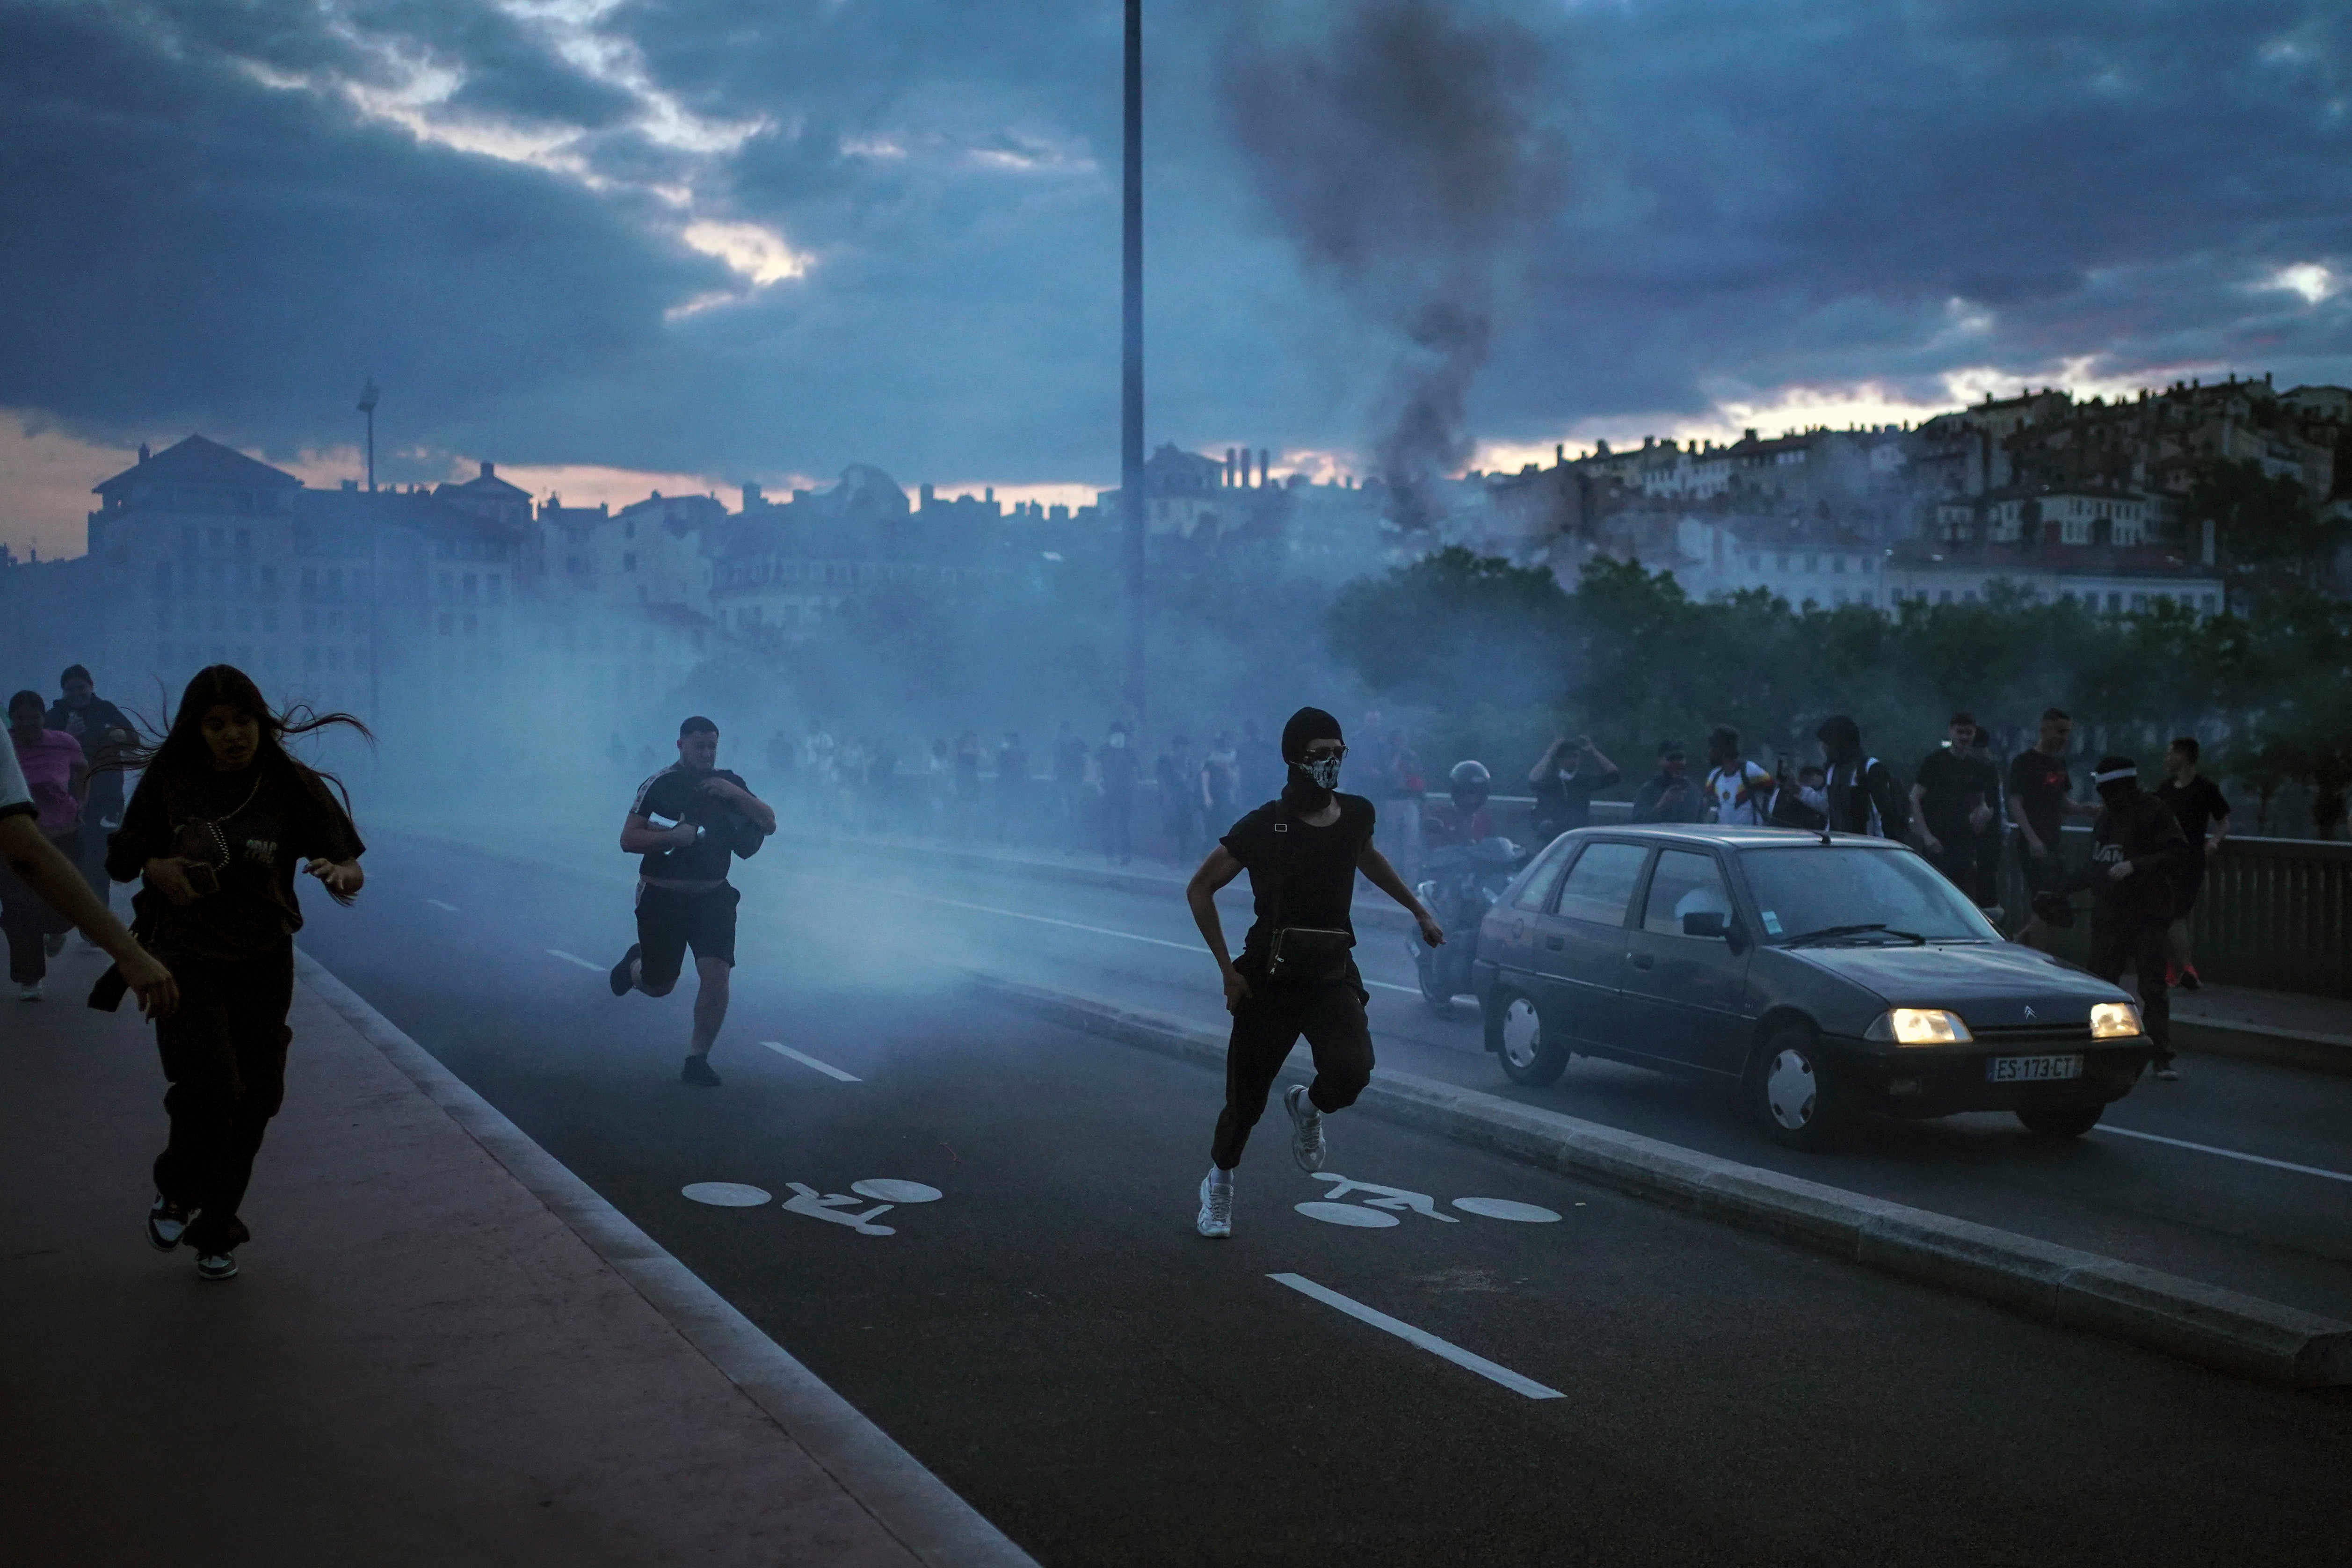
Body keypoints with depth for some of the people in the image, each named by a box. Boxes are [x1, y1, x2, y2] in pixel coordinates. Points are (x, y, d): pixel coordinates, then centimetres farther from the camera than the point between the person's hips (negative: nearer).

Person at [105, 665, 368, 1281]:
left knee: (252, 1104, 8)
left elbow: (352, 865, -7)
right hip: (186, 959, -2)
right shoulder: (168, 781, -6)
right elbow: (122, 859, 5)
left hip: (263, 964, 2)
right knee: (208, 1084, -21)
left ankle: (216, 1233, 30)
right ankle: (176, 1191, 12)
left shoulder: (290, 786, -6)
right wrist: (156, 868, -19)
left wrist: (340, 875, -31)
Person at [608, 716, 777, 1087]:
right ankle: (636, 963, 45)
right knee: (660, 986, 7)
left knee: (716, 973, -14)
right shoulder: (659, 785, -9)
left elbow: (769, 824, -1)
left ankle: (697, 1060, 0)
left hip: (713, 896, 3)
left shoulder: (730, 783, 5)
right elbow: (628, 840, -12)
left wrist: (736, 794, -15)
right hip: (663, 897, -3)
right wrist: (676, 835, -25)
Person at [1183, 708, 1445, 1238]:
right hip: (1271, 977, -3)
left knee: (1351, 1070, -23)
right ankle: (1218, 1183, 33)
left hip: (1333, 974, 3)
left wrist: (1419, 910, 26)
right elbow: (1200, 889, -4)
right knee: (1248, 1096, 4)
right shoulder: (1265, 826, -12)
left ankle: (1308, 1107, 14)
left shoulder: (1356, 814, 1)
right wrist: (1228, 969, -7)